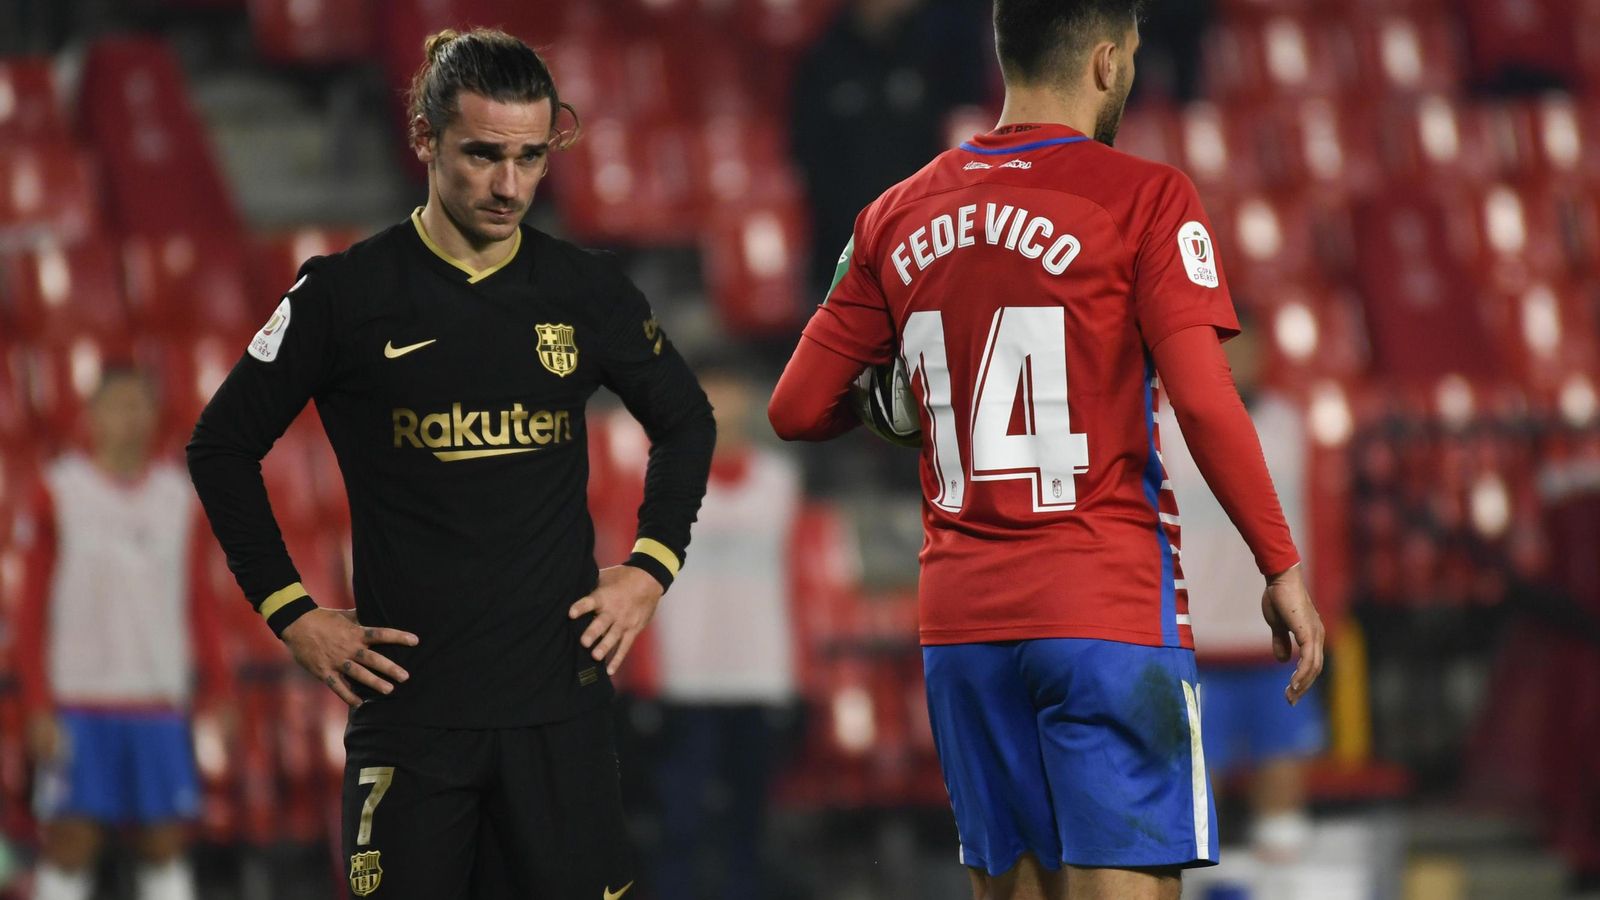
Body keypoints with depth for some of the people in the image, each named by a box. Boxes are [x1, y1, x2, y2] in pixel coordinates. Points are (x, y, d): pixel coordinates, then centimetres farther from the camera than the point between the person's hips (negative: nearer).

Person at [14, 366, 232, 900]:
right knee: (71, 842, -4)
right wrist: (38, 706, -8)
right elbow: (33, 609, -1)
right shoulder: (59, 492, 0)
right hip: (78, 703, -3)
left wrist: (216, 688, 3)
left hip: (161, 703, 3)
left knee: (167, 840, 3)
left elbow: (199, 601, 13)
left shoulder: (179, 497, 10)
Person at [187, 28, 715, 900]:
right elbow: (222, 444, 6)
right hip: (408, 697, -2)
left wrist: (650, 568, 10)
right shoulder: (347, 295, -3)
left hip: (559, 698, 2)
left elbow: (685, 423, 22)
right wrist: (291, 612, 1)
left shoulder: (588, 293, 4)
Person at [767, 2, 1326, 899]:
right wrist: (1283, 566, -6)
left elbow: (797, 409, 11)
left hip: (960, 620, 5)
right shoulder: (1145, 200, -6)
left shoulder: (899, 218, 10)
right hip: (1110, 613, -5)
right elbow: (1204, 402, -14)